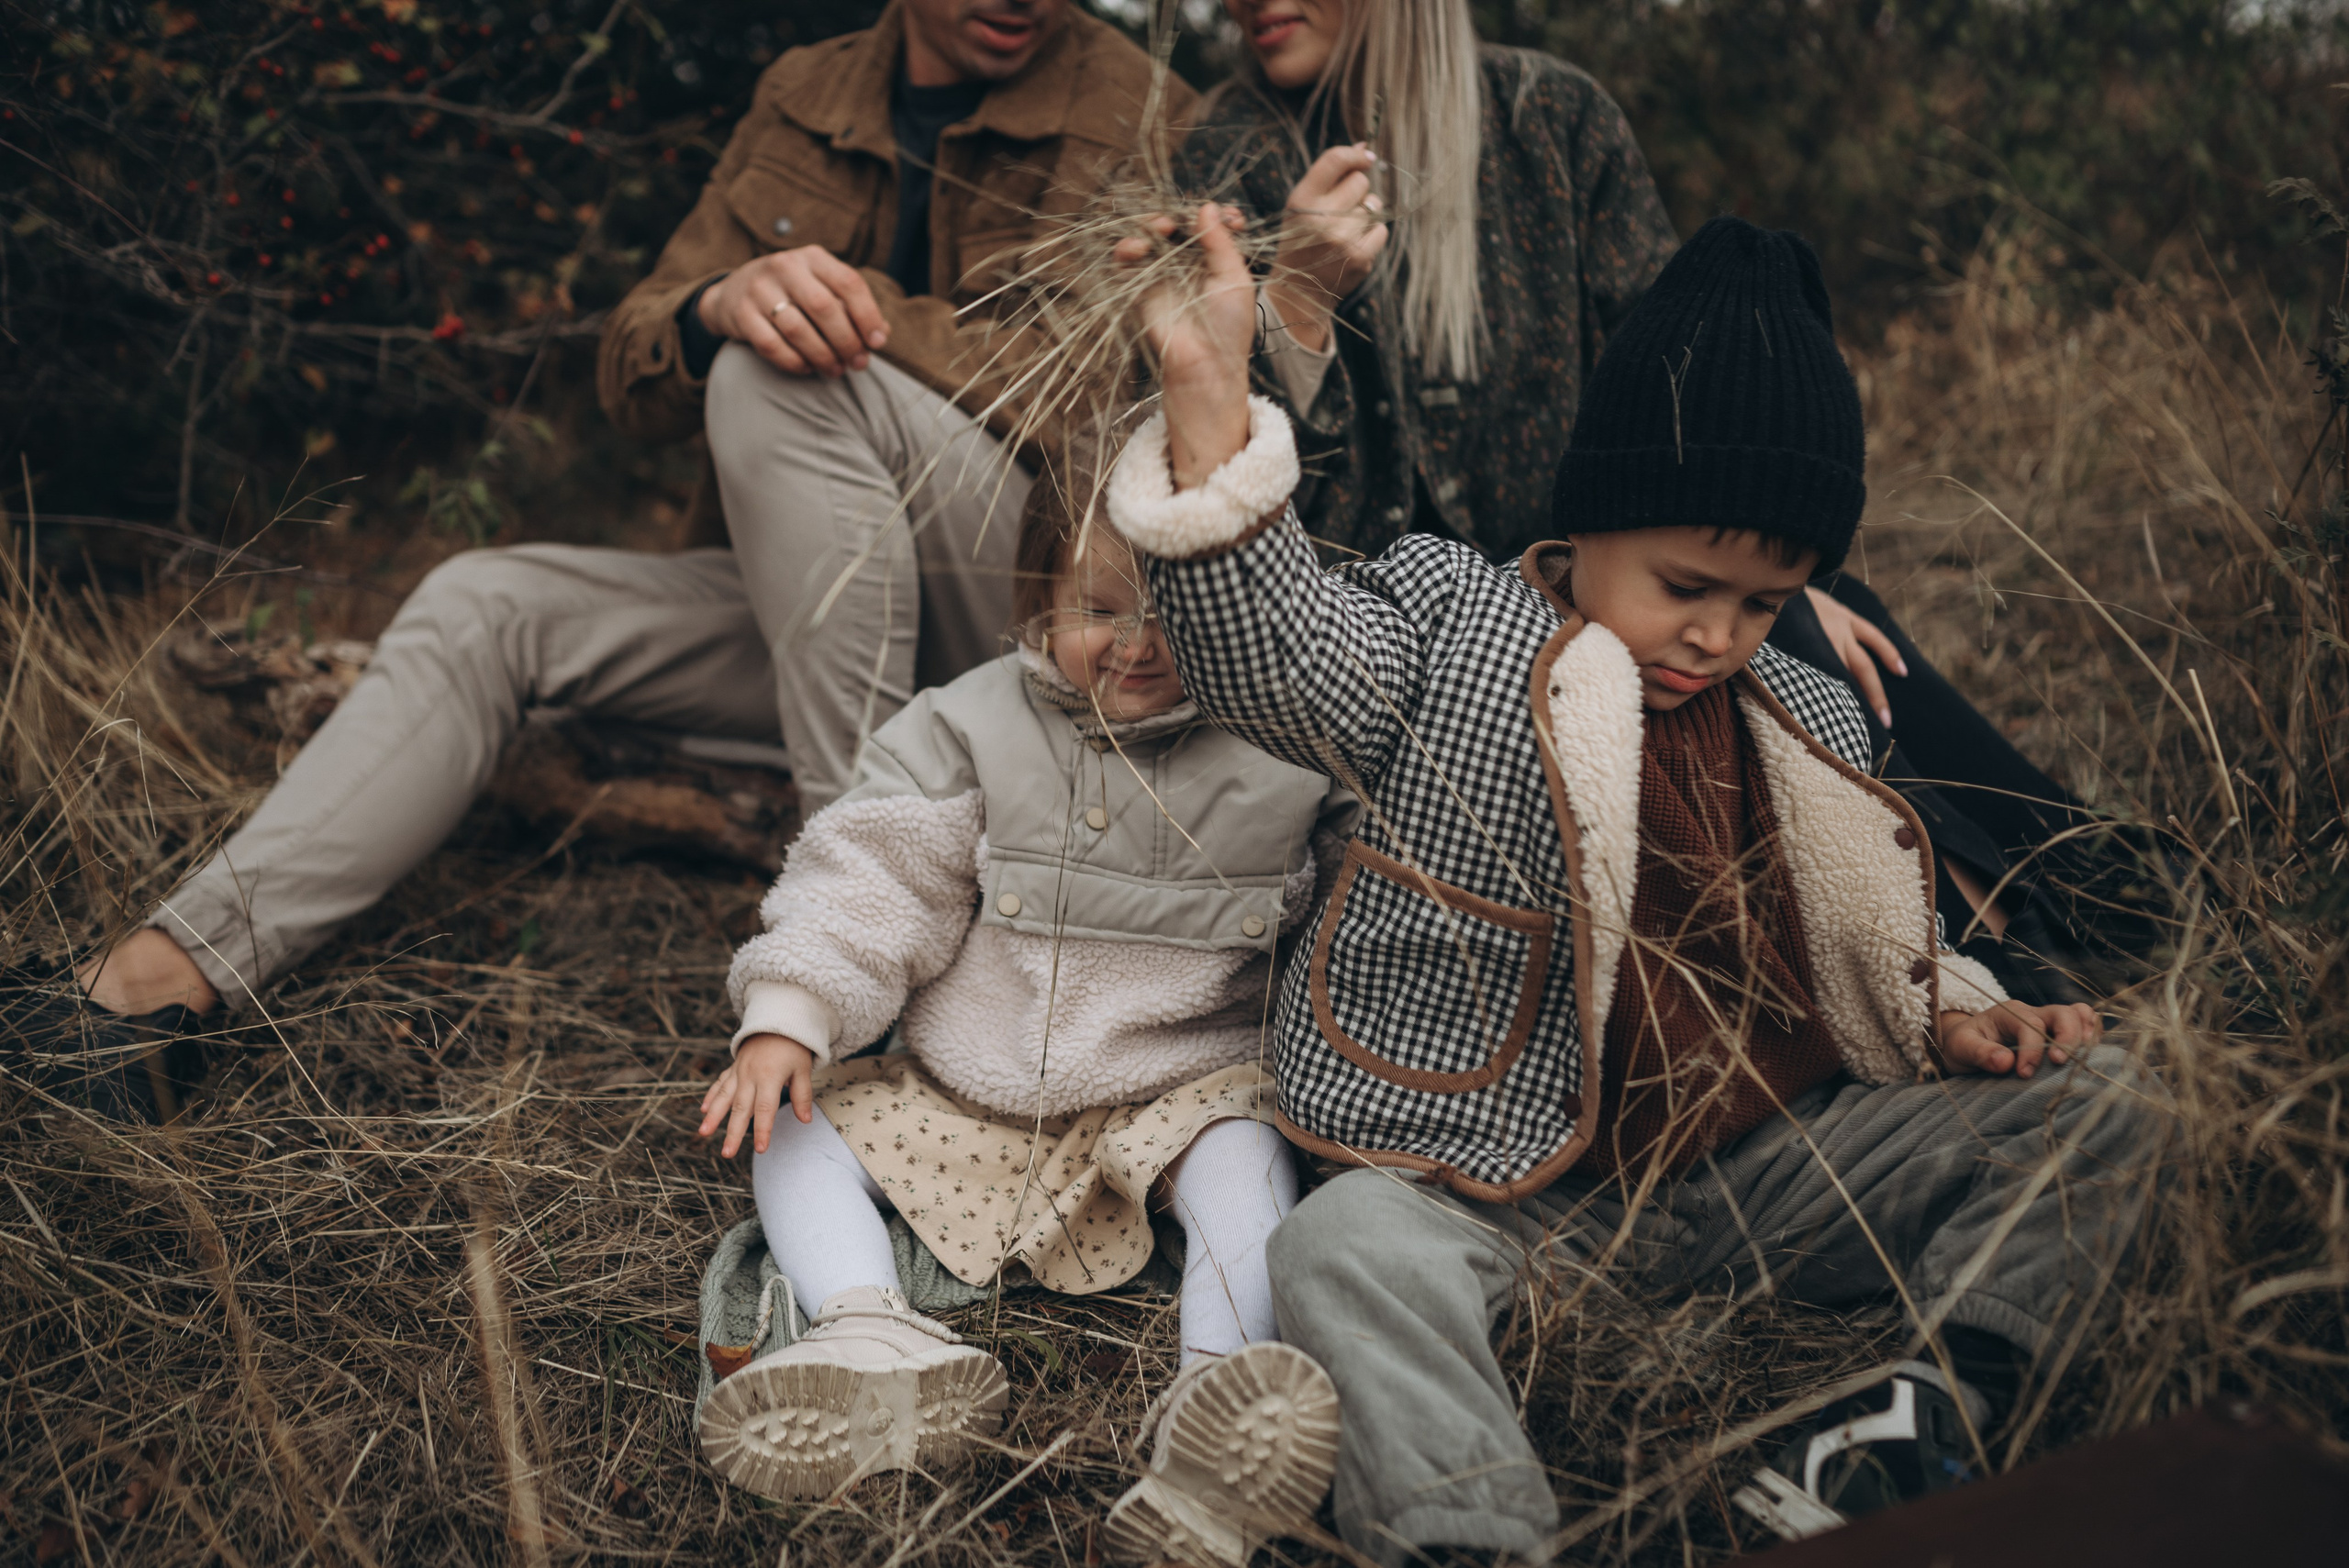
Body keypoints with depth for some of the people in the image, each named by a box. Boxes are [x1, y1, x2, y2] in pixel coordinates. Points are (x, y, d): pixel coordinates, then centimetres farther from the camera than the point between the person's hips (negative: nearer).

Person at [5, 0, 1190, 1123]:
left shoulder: (1139, 120, -7)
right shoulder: (804, 100, 8)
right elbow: (634, 382, 2)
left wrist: (849, 304, -21)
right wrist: (722, 301, -23)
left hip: (1043, 613, -5)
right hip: (817, 604, 6)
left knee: (792, 373, -28)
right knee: (485, 608, -6)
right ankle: (169, 978, -13)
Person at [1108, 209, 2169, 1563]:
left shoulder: (1810, 720, 15)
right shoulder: (1449, 621, 0)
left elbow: (1854, 941, 26)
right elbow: (1278, 654, -20)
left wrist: (1946, 1017, 4)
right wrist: (1213, 404, -31)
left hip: (1763, 1168, 5)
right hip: (1495, 1179, -5)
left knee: (2103, 1105, -3)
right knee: (1352, 1252, -36)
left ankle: (1932, 1411, -18)